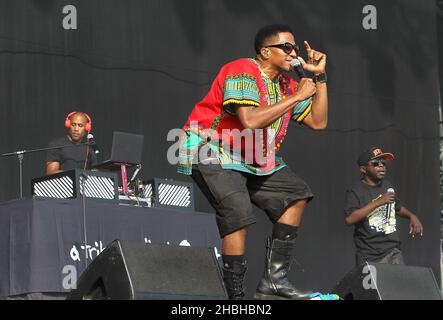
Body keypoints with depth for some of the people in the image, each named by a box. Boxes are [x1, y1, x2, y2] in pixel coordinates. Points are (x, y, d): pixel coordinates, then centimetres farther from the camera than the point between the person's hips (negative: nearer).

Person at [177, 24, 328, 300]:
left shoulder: (286, 84, 8)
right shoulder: (243, 72, -18)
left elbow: (318, 122, 11)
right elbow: (250, 121, -32)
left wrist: (320, 77, 4)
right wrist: (297, 97, -24)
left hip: (251, 159, 10)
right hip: (209, 152, -10)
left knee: (296, 194, 6)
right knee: (239, 214, -29)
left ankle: (274, 279, 2)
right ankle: (237, 295, -24)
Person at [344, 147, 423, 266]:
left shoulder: (388, 186, 14)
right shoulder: (355, 192, -8)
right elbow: (349, 219, -24)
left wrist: (411, 216, 12)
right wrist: (378, 202, -23)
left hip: (393, 251, 5)